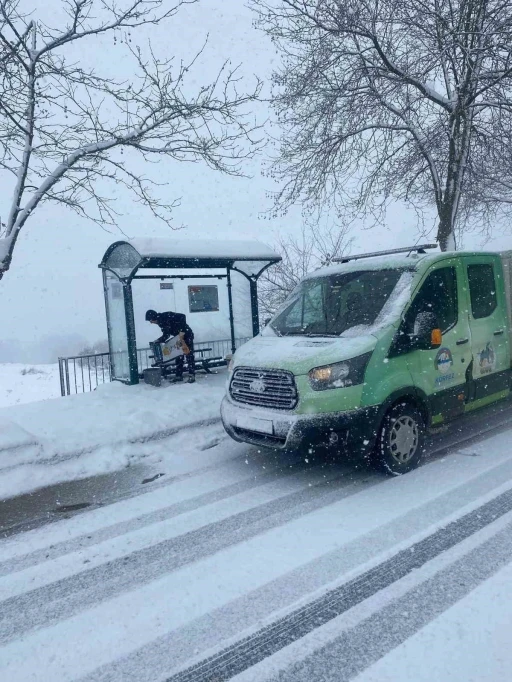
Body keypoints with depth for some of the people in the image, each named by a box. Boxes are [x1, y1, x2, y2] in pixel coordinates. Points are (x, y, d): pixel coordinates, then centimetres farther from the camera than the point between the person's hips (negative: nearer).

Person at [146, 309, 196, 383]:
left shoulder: (167, 316, -21)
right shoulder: (161, 322, 4)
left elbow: (182, 316, -28)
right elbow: (166, 335, 9)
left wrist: (182, 330, -29)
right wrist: (158, 341, -6)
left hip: (186, 335, -9)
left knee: (189, 355, -8)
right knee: (179, 357, 8)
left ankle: (192, 375, -8)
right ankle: (179, 375, 14)